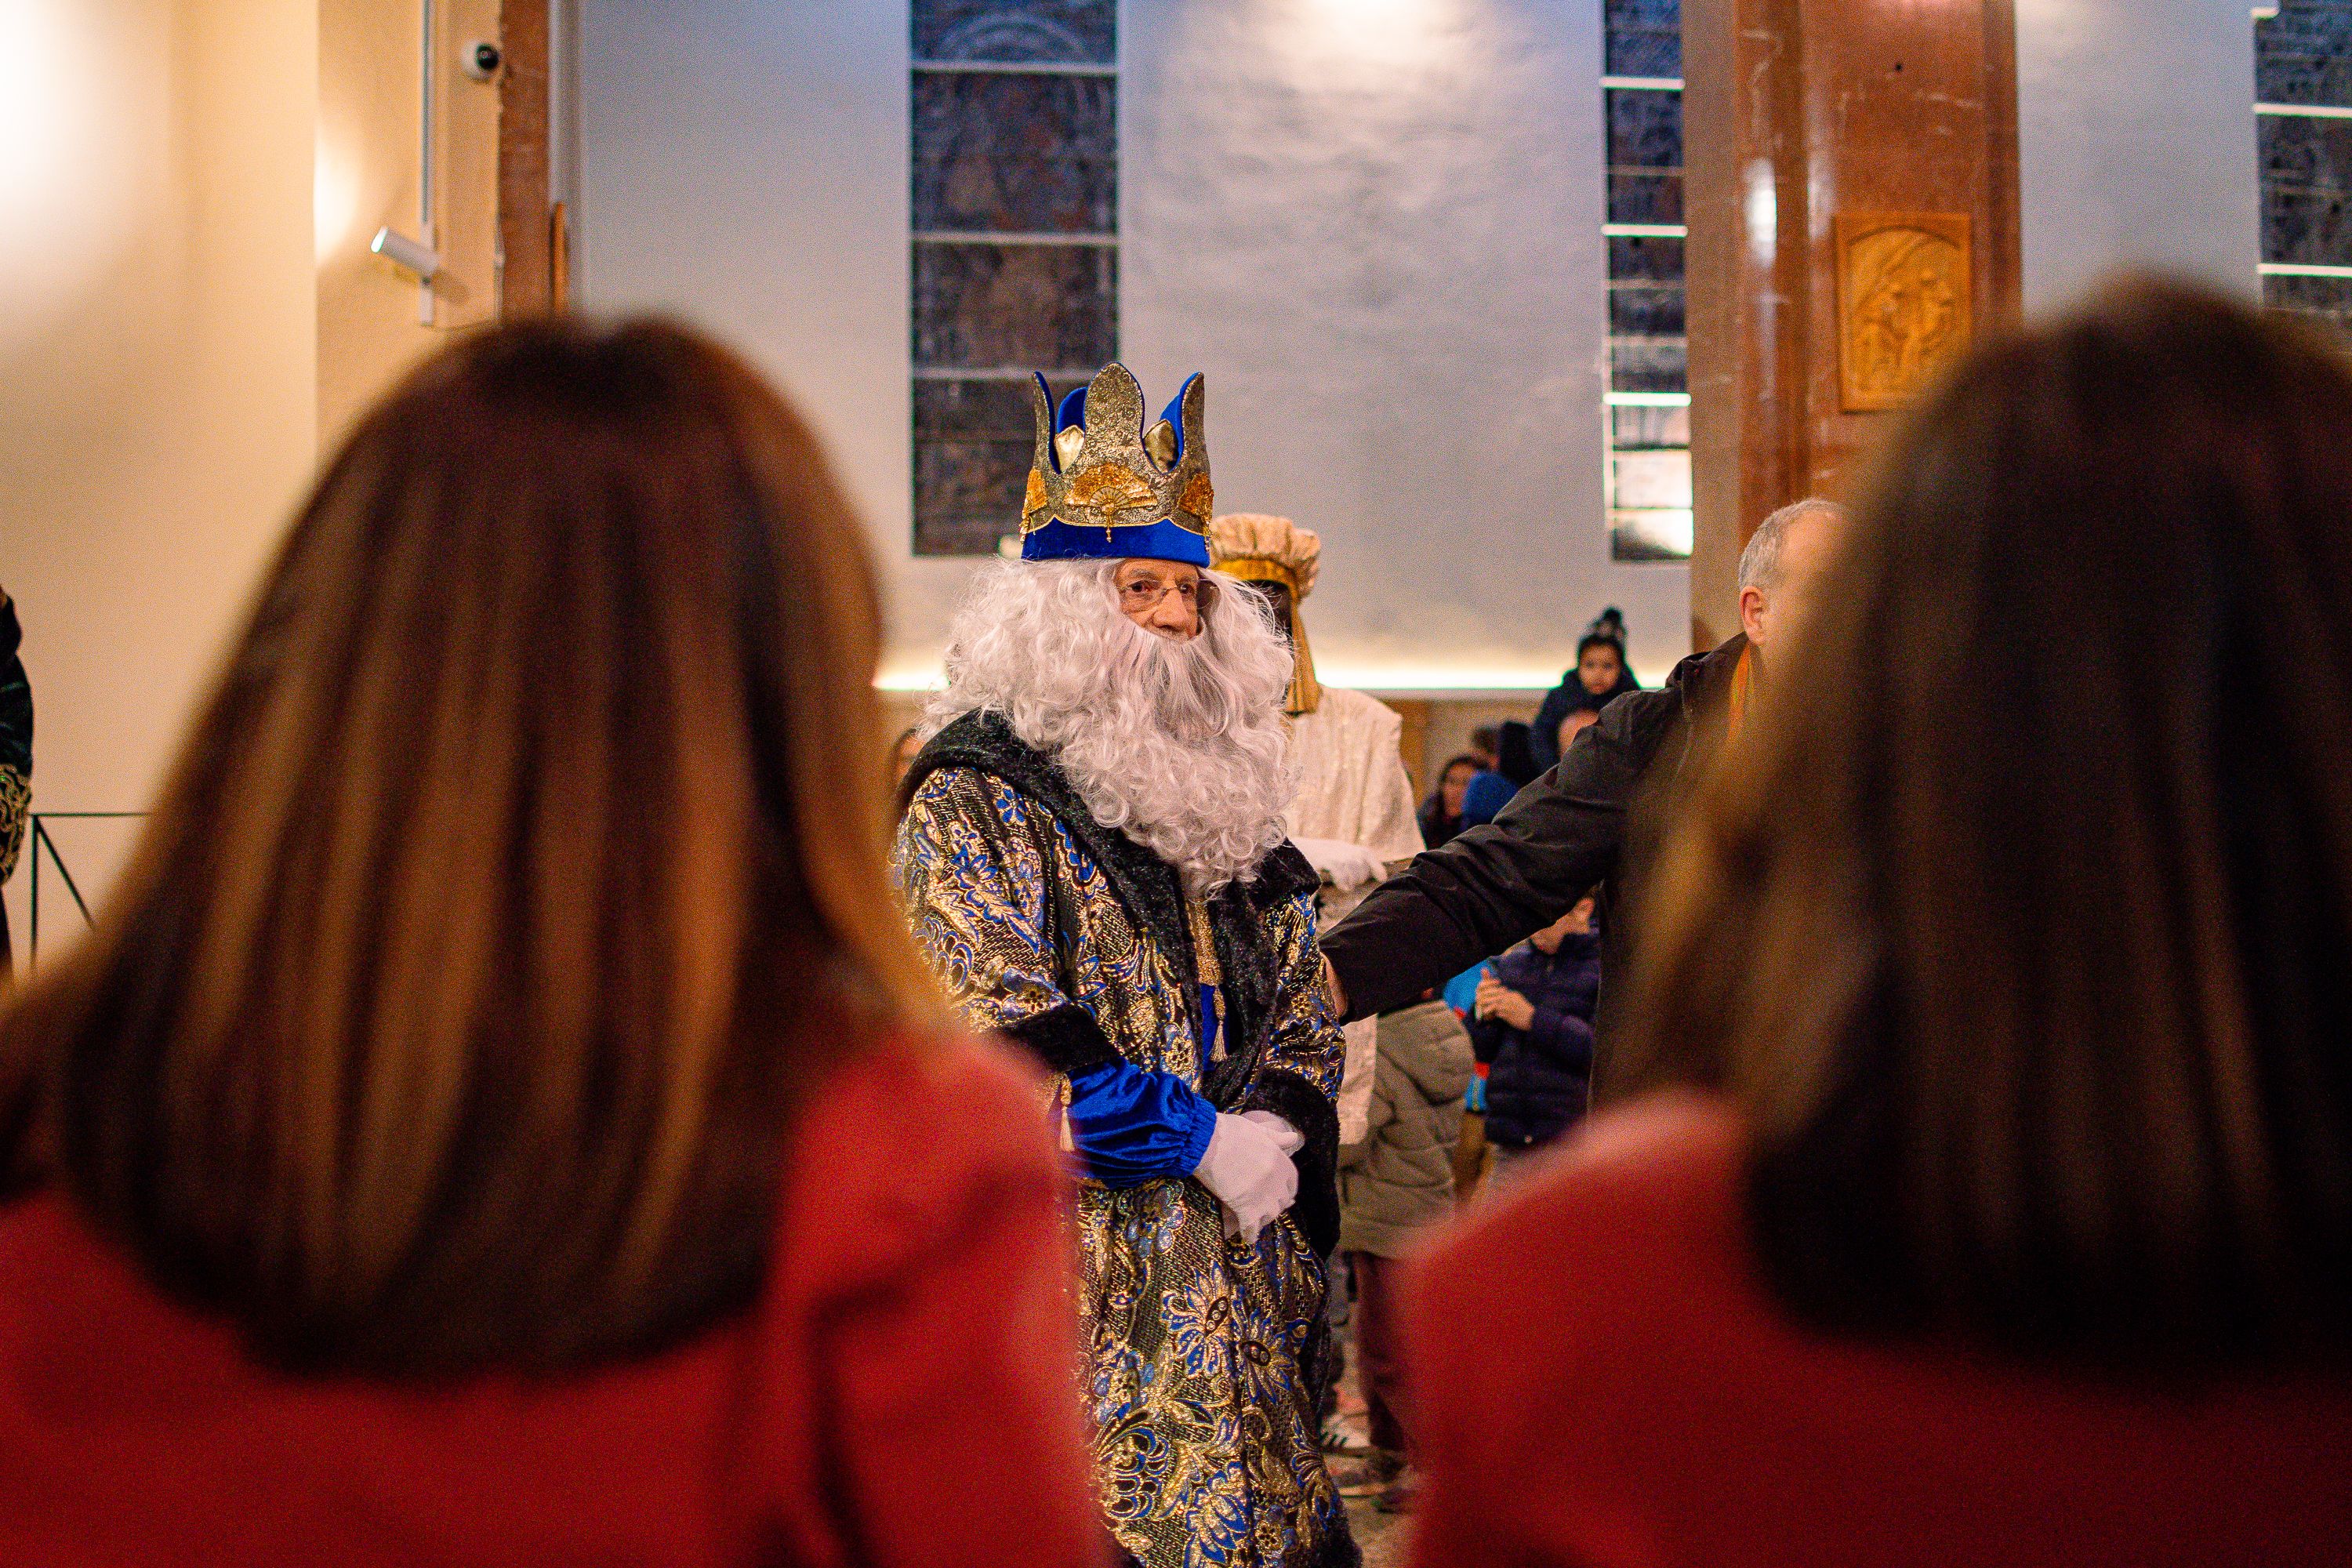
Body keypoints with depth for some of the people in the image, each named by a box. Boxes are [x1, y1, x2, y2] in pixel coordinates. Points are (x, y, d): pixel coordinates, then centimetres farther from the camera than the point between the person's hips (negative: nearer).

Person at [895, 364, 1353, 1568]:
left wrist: (1274, 1131, -1)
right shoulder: (975, 798, -5)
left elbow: (1301, 1005, 19)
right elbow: (997, 1028, -15)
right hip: (1071, 1277, -7)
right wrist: (1203, 1143, -13)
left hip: (1238, 1278, 7)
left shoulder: (1222, 789, 17)